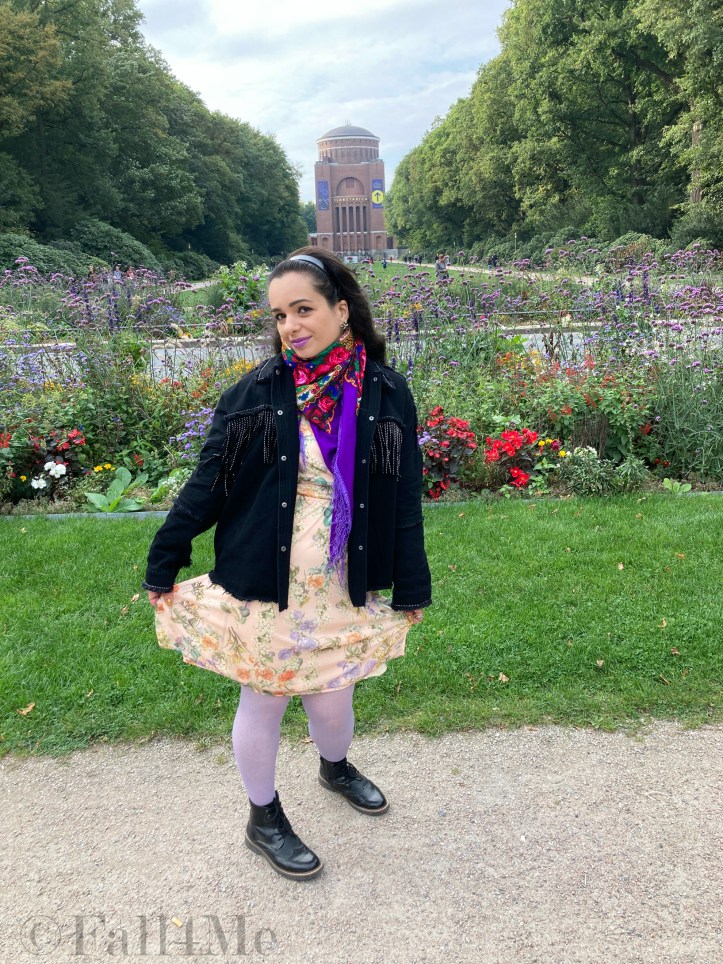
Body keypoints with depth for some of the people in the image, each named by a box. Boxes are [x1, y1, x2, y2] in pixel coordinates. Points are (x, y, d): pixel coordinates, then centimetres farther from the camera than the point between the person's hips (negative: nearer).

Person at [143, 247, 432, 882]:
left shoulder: (386, 395, -4)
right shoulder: (255, 393, -8)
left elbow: (404, 500, 0)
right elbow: (208, 484, -2)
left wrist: (411, 588, 4)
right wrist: (164, 566, 1)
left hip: (344, 588, 2)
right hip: (263, 586, -1)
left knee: (333, 697, 16)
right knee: (265, 700, 13)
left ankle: (336, 767, 52)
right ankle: (264, 819, 39)